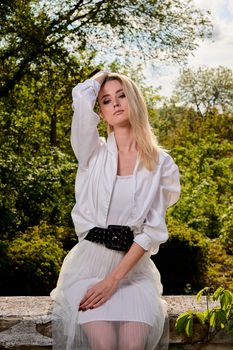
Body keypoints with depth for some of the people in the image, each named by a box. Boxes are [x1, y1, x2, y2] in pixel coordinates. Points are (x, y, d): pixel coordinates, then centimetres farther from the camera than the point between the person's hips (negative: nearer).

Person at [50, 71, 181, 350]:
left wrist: (114, 279, -13)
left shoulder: (161, 162, 2)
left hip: (133, 265, 1)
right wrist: (103, 76, 9)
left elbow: (152, 230, -4)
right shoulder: (94, 152, 3)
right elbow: (82, 97, -13)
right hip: (90, 260, 0)